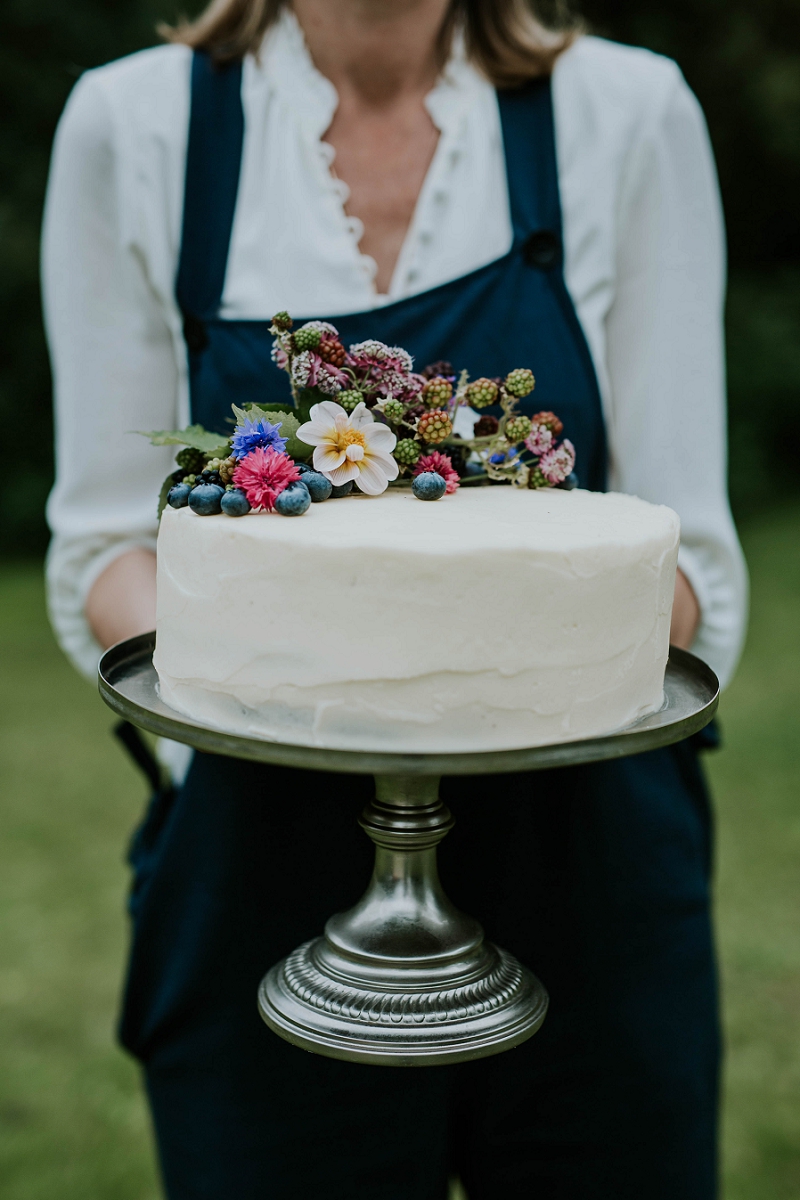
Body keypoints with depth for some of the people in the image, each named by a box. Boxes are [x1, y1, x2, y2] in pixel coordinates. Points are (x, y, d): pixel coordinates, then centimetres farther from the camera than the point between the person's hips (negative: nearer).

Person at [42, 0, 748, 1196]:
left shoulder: (628, 113, 0)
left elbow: (686, 550, -1)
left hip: (588, 869, 1)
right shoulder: (132, 124, 0)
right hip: (264, 866, 0)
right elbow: (104, 538, 1)